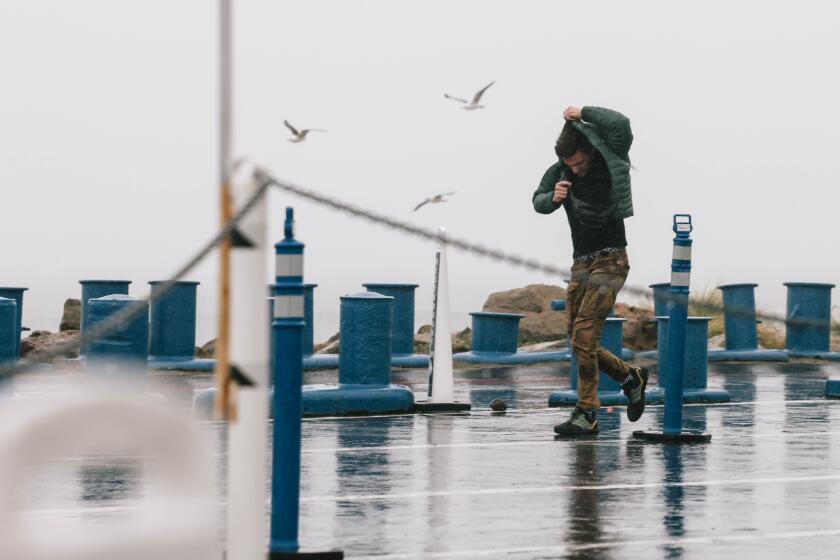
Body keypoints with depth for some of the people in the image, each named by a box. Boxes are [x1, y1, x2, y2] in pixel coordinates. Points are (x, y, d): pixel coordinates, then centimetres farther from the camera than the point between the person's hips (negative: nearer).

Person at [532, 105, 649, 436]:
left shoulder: (610, 164, -10)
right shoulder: (560, 172, 3)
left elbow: (620, 125, -25)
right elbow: (538, 202, -3)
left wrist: (583, 114, -16)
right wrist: (553, 197, -24)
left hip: (610, 261, -7)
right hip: (581, 264, 7)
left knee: (584, 334, -17)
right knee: (579, 343, 8)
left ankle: (586, 415, -16)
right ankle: (631, 378, 30)